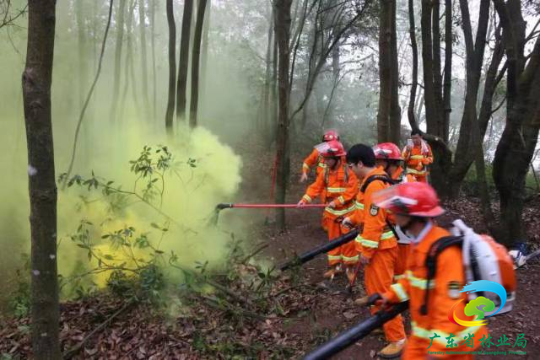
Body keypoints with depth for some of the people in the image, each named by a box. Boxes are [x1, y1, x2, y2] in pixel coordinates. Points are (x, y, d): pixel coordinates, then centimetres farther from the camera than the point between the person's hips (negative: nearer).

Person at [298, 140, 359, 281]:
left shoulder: (348, 172, -15)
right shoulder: (325, 173, 1)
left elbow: (351, 191, -19)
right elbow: (315, 187, -4)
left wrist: (337, 202, -23)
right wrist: (305, 199, -18)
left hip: (346, 212, -5)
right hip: (332, 212, 5)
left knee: (348, 240, 3)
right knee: (333, 239, 12)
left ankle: (350, 266, 18)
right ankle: (335, 266, 23)